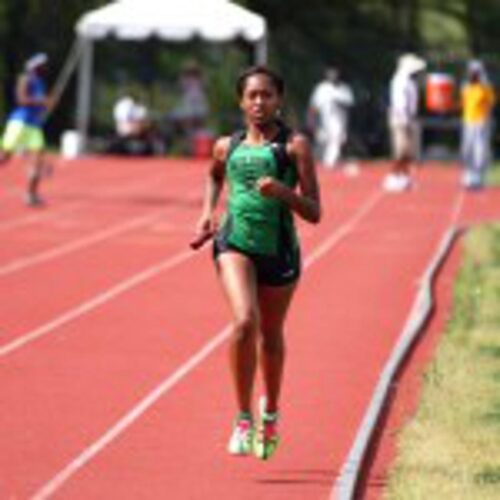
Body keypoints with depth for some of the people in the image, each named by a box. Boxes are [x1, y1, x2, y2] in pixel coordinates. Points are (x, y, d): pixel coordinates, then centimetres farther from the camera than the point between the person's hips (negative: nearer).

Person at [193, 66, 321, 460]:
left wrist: (283, 192, -23)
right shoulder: (227, 147, 6)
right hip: (235, 244, 0)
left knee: (271, 336, 15)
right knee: (244, 322, -23)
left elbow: (314, 213, -6)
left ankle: (270, 412, 42)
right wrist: (208, 212, 16)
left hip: (279, 252, 0)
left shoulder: (295, 146, -3)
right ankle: (244, 418, -12)